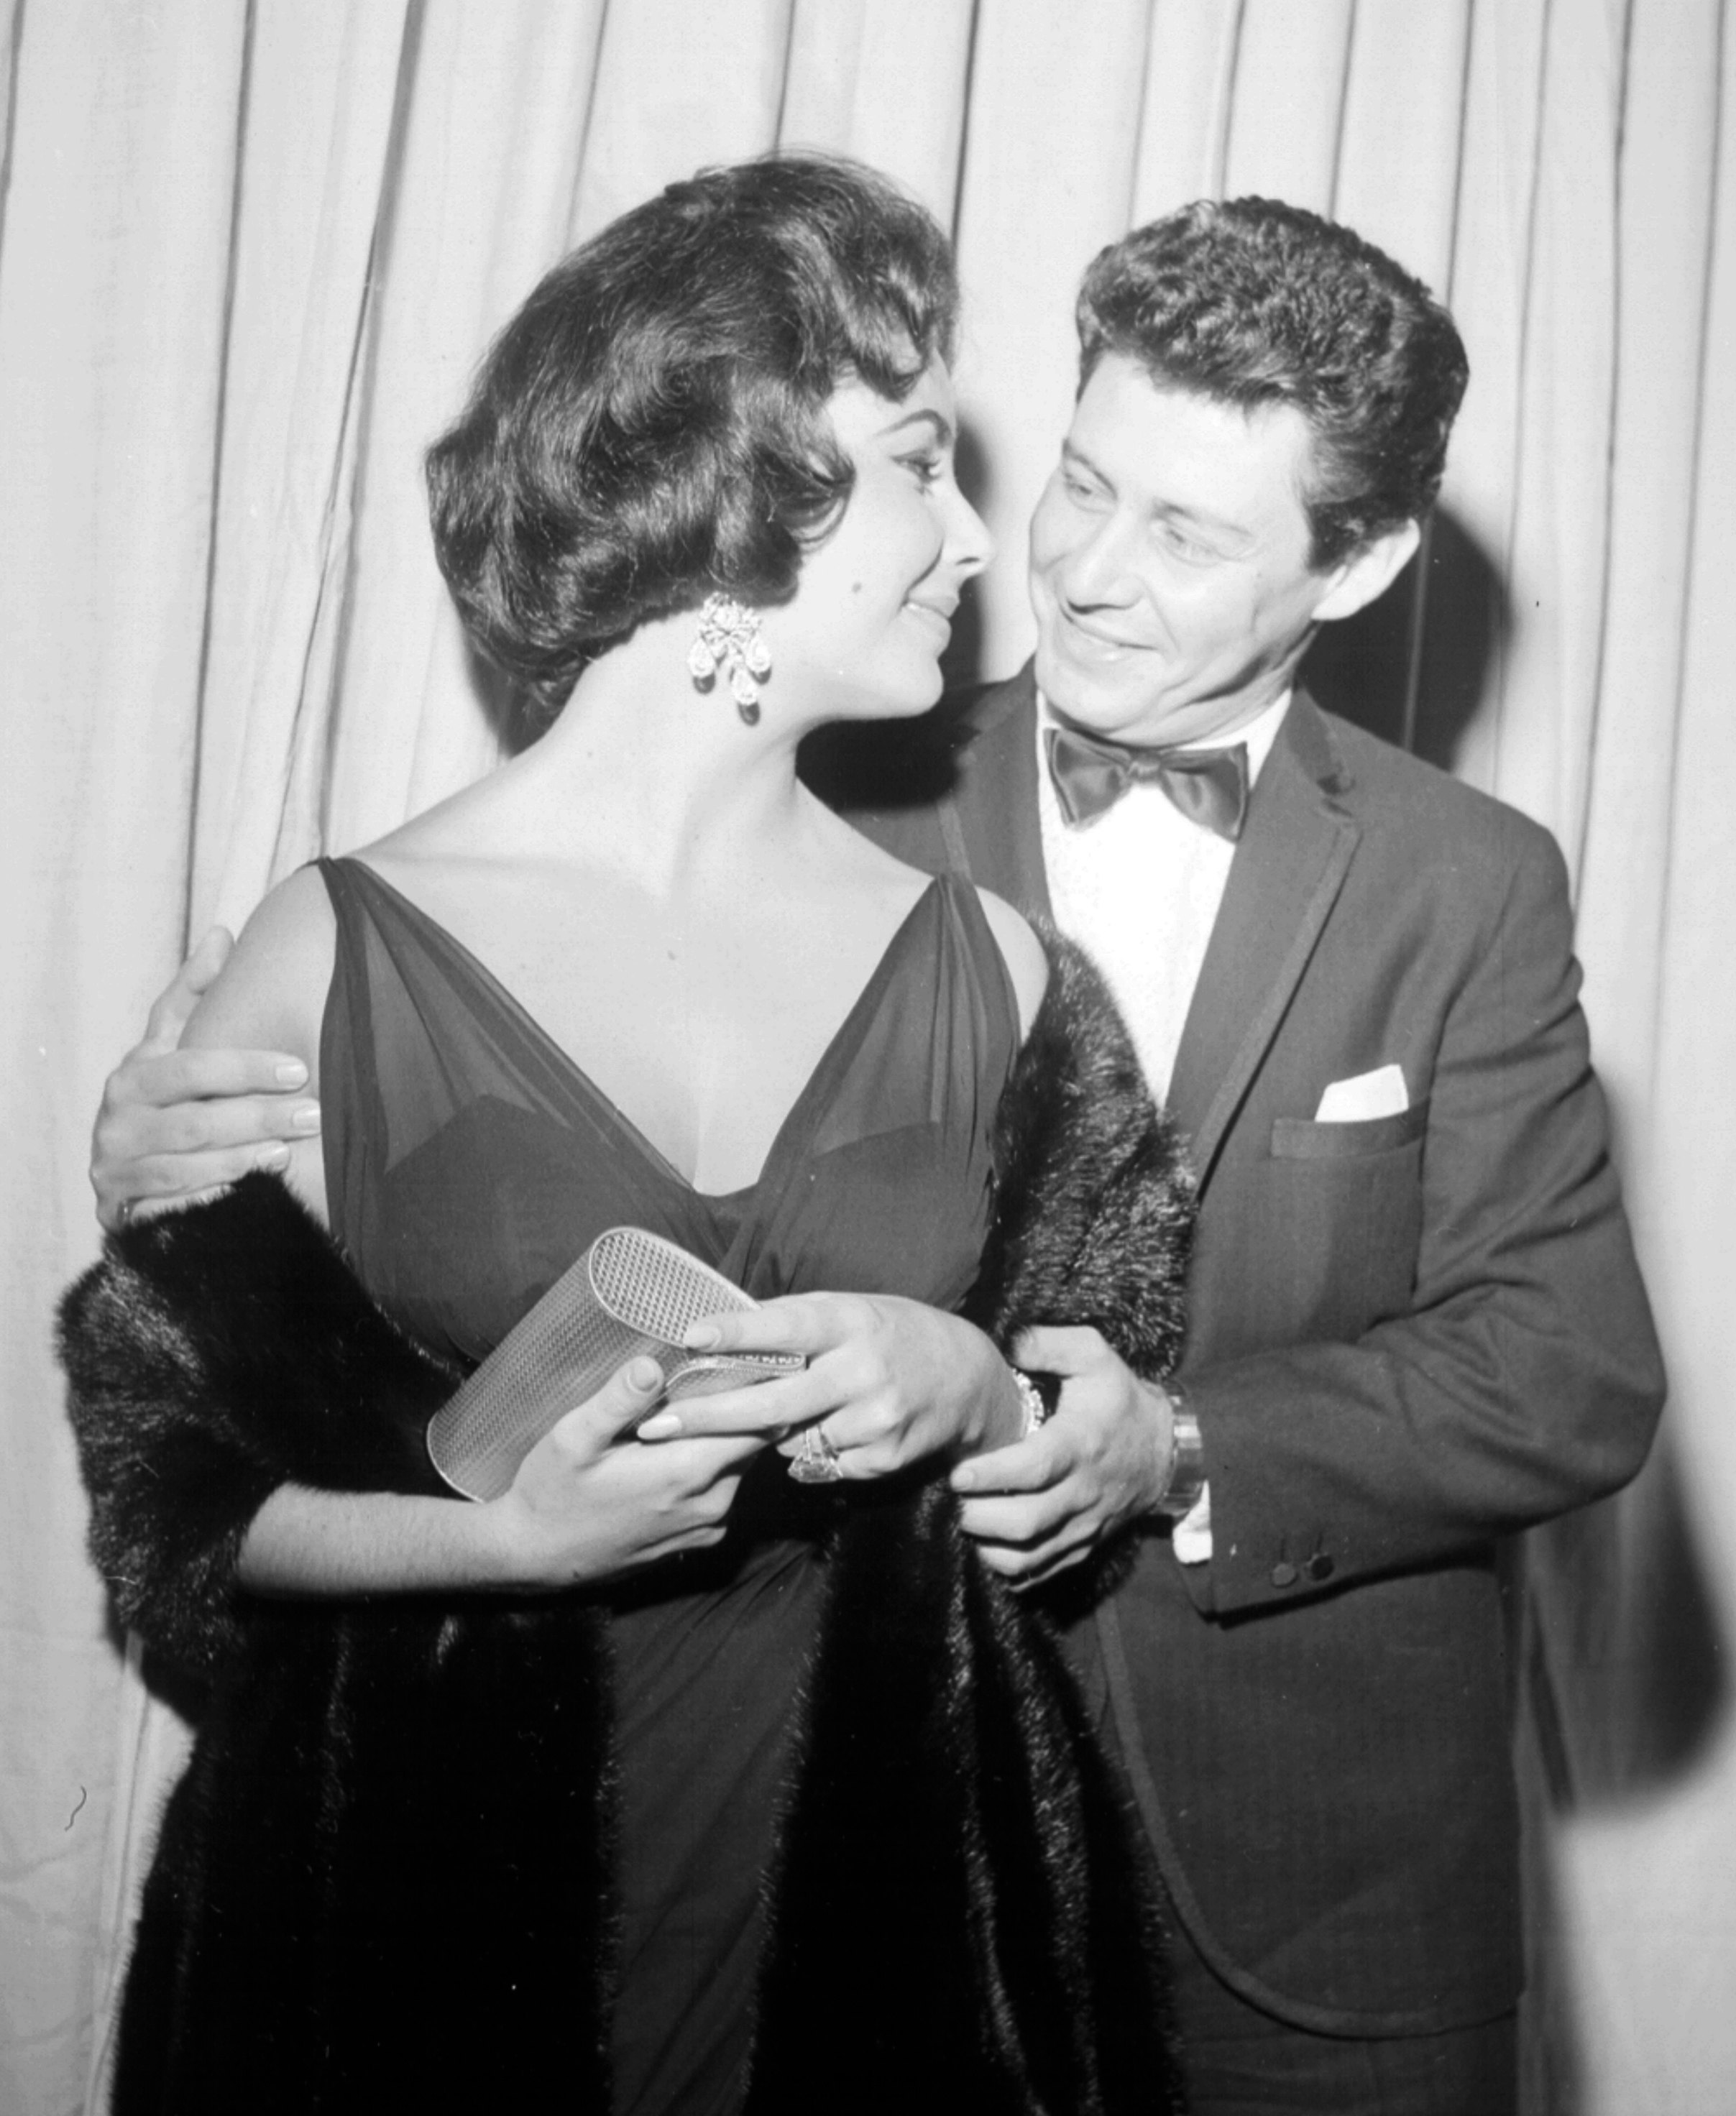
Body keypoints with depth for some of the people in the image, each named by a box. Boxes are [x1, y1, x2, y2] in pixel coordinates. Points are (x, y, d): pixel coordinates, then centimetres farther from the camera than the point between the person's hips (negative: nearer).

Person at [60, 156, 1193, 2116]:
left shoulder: (986, 969, -1)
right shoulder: (337, 960, -9)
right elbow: (171, 1486, -2)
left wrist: (977, 1390, -13)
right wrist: (509, 1534, -18)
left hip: (899, 1899, 3)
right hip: (435, 1900, -2)